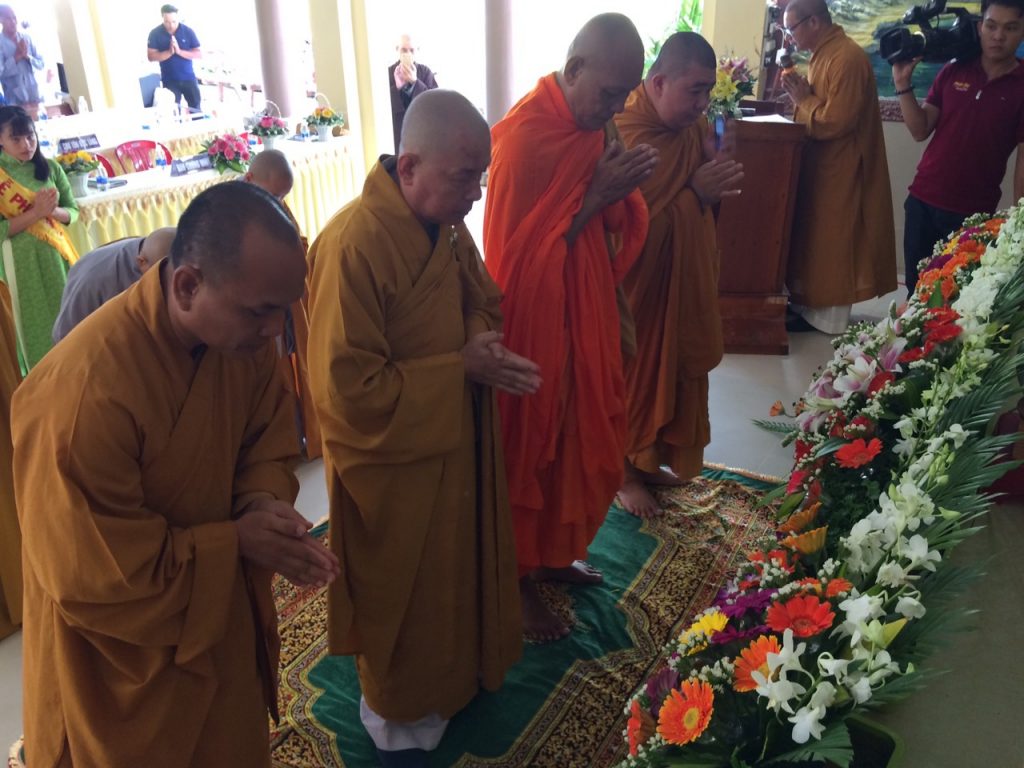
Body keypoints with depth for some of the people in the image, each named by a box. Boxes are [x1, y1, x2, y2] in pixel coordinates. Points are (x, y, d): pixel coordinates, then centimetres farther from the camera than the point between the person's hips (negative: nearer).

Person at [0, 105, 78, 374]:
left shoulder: (50, 167, 3)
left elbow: (73, 210, 7)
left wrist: (52, 211, -14)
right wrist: (35, 212, -21)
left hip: (57, 253, 3)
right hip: (23, 260, -3)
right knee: (38, 324, 5)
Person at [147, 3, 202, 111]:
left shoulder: (188, 31, -5)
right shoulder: (155, 33, -5)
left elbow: (199, 54, -7)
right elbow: (151, 56, -8)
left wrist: (179, 51, -21)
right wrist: (169, 52, -22)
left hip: (188, 78, 1)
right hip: (169, 80, 0)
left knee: (195, 108, 8)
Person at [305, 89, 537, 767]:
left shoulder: (445, 223, -4)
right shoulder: (353, 247, -28)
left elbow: (482, 301, 12)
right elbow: (349, 388, -28)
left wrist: (482, 344, -11)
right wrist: (461, 366, -24)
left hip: (456, 442, 7)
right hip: (392, 462, -7)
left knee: (459, 571, 25)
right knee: (404, 596, 15)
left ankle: (458, 673, 51)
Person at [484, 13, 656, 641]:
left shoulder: (596, 125, 5)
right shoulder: (525, 136, -20)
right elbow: (521, 249, -20)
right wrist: (597, 195, -22)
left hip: (587, 314, 8)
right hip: (535, 322, -8)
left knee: (580, 439, 18)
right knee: (532, 448, 6)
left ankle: (555, 552, 39)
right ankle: (520, 578, 26)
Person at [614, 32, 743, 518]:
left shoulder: (692, 123, 2)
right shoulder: (625, 138, -23)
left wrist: (718, 180, -9)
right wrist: (694, 193, -25)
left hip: (684, 277, 8)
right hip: (638, 282, -8)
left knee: (672, 373, 17)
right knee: (634, 374, 6)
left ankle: (648, 460, 36)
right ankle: (625, 473, 26)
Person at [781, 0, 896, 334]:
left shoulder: (848, 58, -20)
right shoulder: (824, 54, 12)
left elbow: (835, 121, -25)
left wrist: (802, 99, -13)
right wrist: (801, 91, -1)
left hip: (839, 173, -10)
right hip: (820, 167, 10)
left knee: (831, 246, -2)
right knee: (813, 239, 14)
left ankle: (826, 320, 6)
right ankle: (809, 305, 23)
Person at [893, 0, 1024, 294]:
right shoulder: (953, 71, 5)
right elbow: (921, 131, 5)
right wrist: (903, 83, -6)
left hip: (974, 212, -3)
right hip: (922, 200, 3)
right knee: (916, 289, 9)